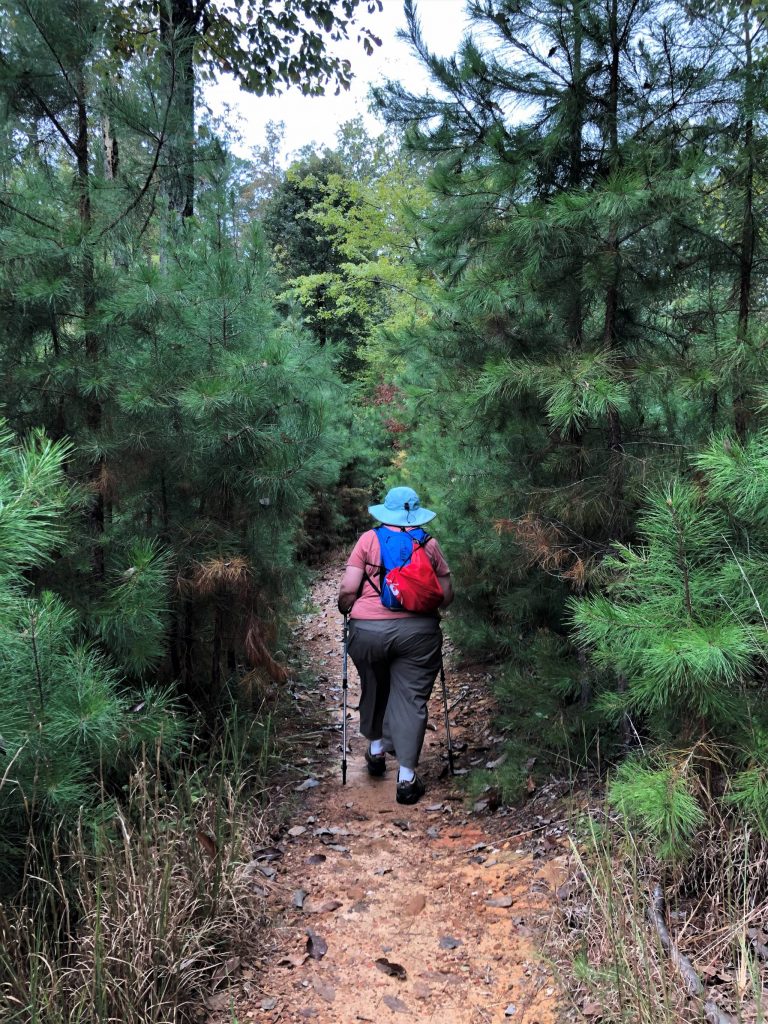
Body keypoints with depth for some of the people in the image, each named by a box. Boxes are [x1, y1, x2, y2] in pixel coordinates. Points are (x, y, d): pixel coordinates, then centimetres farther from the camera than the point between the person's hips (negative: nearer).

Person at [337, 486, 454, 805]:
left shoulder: (368, 539, 2)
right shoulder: (429, 544, 6)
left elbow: (347, 590, -4)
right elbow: (446, 596, 7)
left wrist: (345, 609, 16)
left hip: (367, 631, 0)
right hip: (417, 631, 0)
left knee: (374, 688, 23)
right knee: (411, 699, 5)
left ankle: (376, 748, 38)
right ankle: (406, 777, 6)